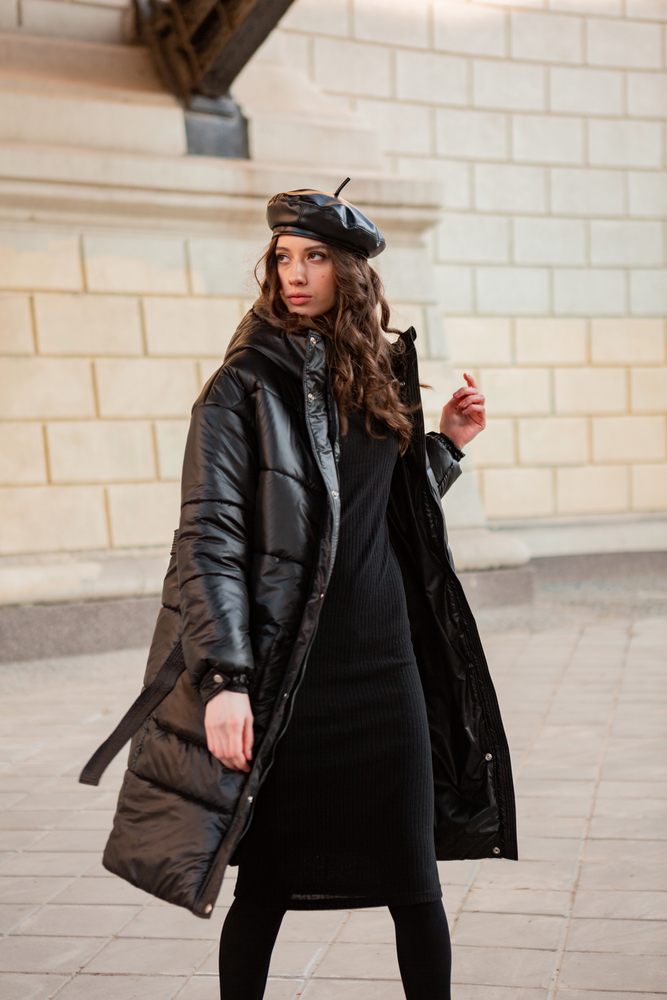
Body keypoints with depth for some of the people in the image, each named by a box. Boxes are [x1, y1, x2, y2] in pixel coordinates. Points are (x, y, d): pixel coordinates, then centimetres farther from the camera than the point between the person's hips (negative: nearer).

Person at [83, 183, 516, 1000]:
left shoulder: (382, 375, 10)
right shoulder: (245, 387, -6)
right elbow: (209, 538, -13)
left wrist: (447, 444, 8)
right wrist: (224, 678, -21)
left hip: (385, 664, 4)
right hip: (285, 679, -4)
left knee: (414, 882, 7)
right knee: (267, 882, 7)